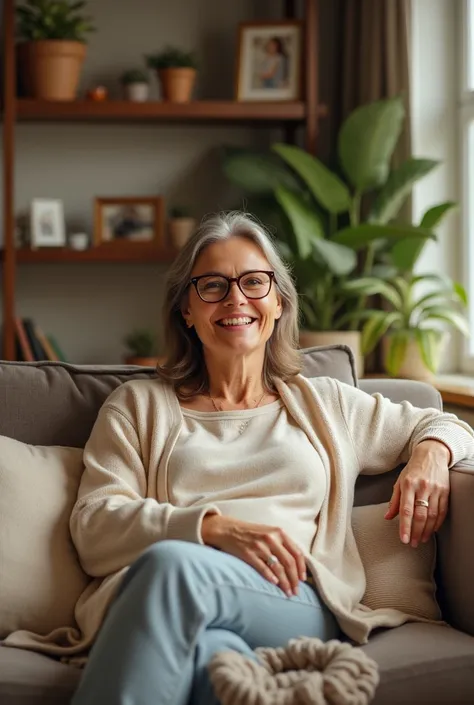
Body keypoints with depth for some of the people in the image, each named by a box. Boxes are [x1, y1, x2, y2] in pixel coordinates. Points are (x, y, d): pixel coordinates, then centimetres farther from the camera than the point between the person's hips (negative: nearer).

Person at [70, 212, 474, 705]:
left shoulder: (325, 404, 28)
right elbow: (92, 526, 9)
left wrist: (431, 454, 10)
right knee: (214, 655, -42)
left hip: (298, 607, 1)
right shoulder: (140, 405, 23)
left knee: (172, 566, -37)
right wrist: (215, 527, -9)